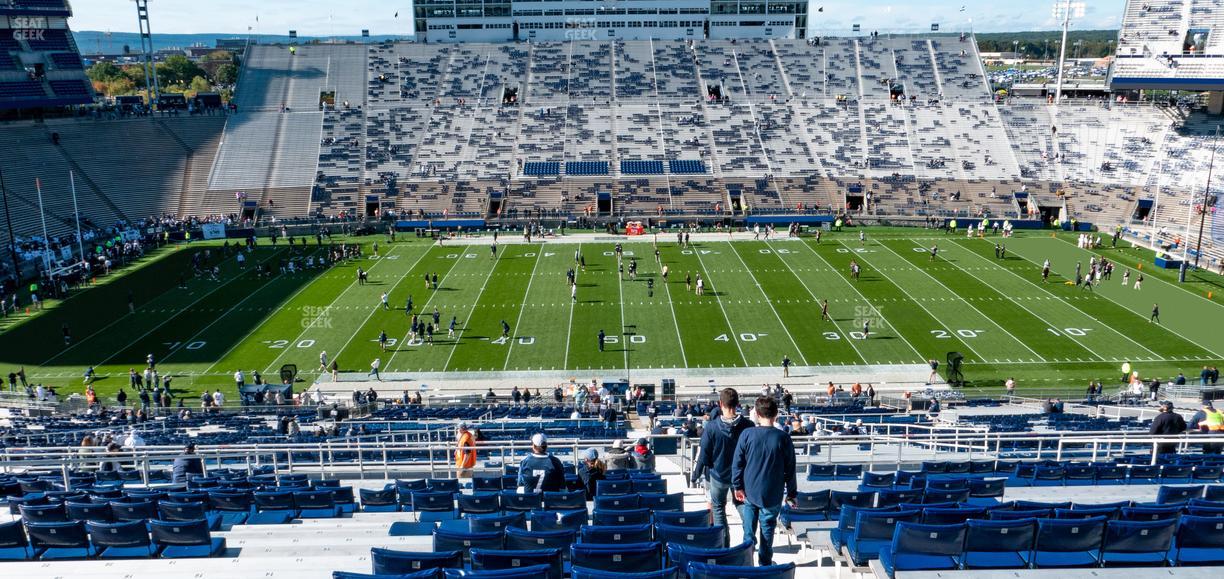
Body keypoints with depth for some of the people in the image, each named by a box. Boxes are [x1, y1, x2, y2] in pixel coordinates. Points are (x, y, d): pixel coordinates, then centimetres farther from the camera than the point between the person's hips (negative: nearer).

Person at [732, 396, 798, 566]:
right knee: (767, 531, 13)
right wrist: (792, 493, 6)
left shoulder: (747, 434, -9)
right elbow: (790, 469, -4)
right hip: (772, 494, -1)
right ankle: (765, 565, 23)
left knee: (749, 531, 13)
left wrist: (737, 486, 5)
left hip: (749, 491, 1)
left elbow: (737, 463, -5)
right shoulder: (783, 438, -11)